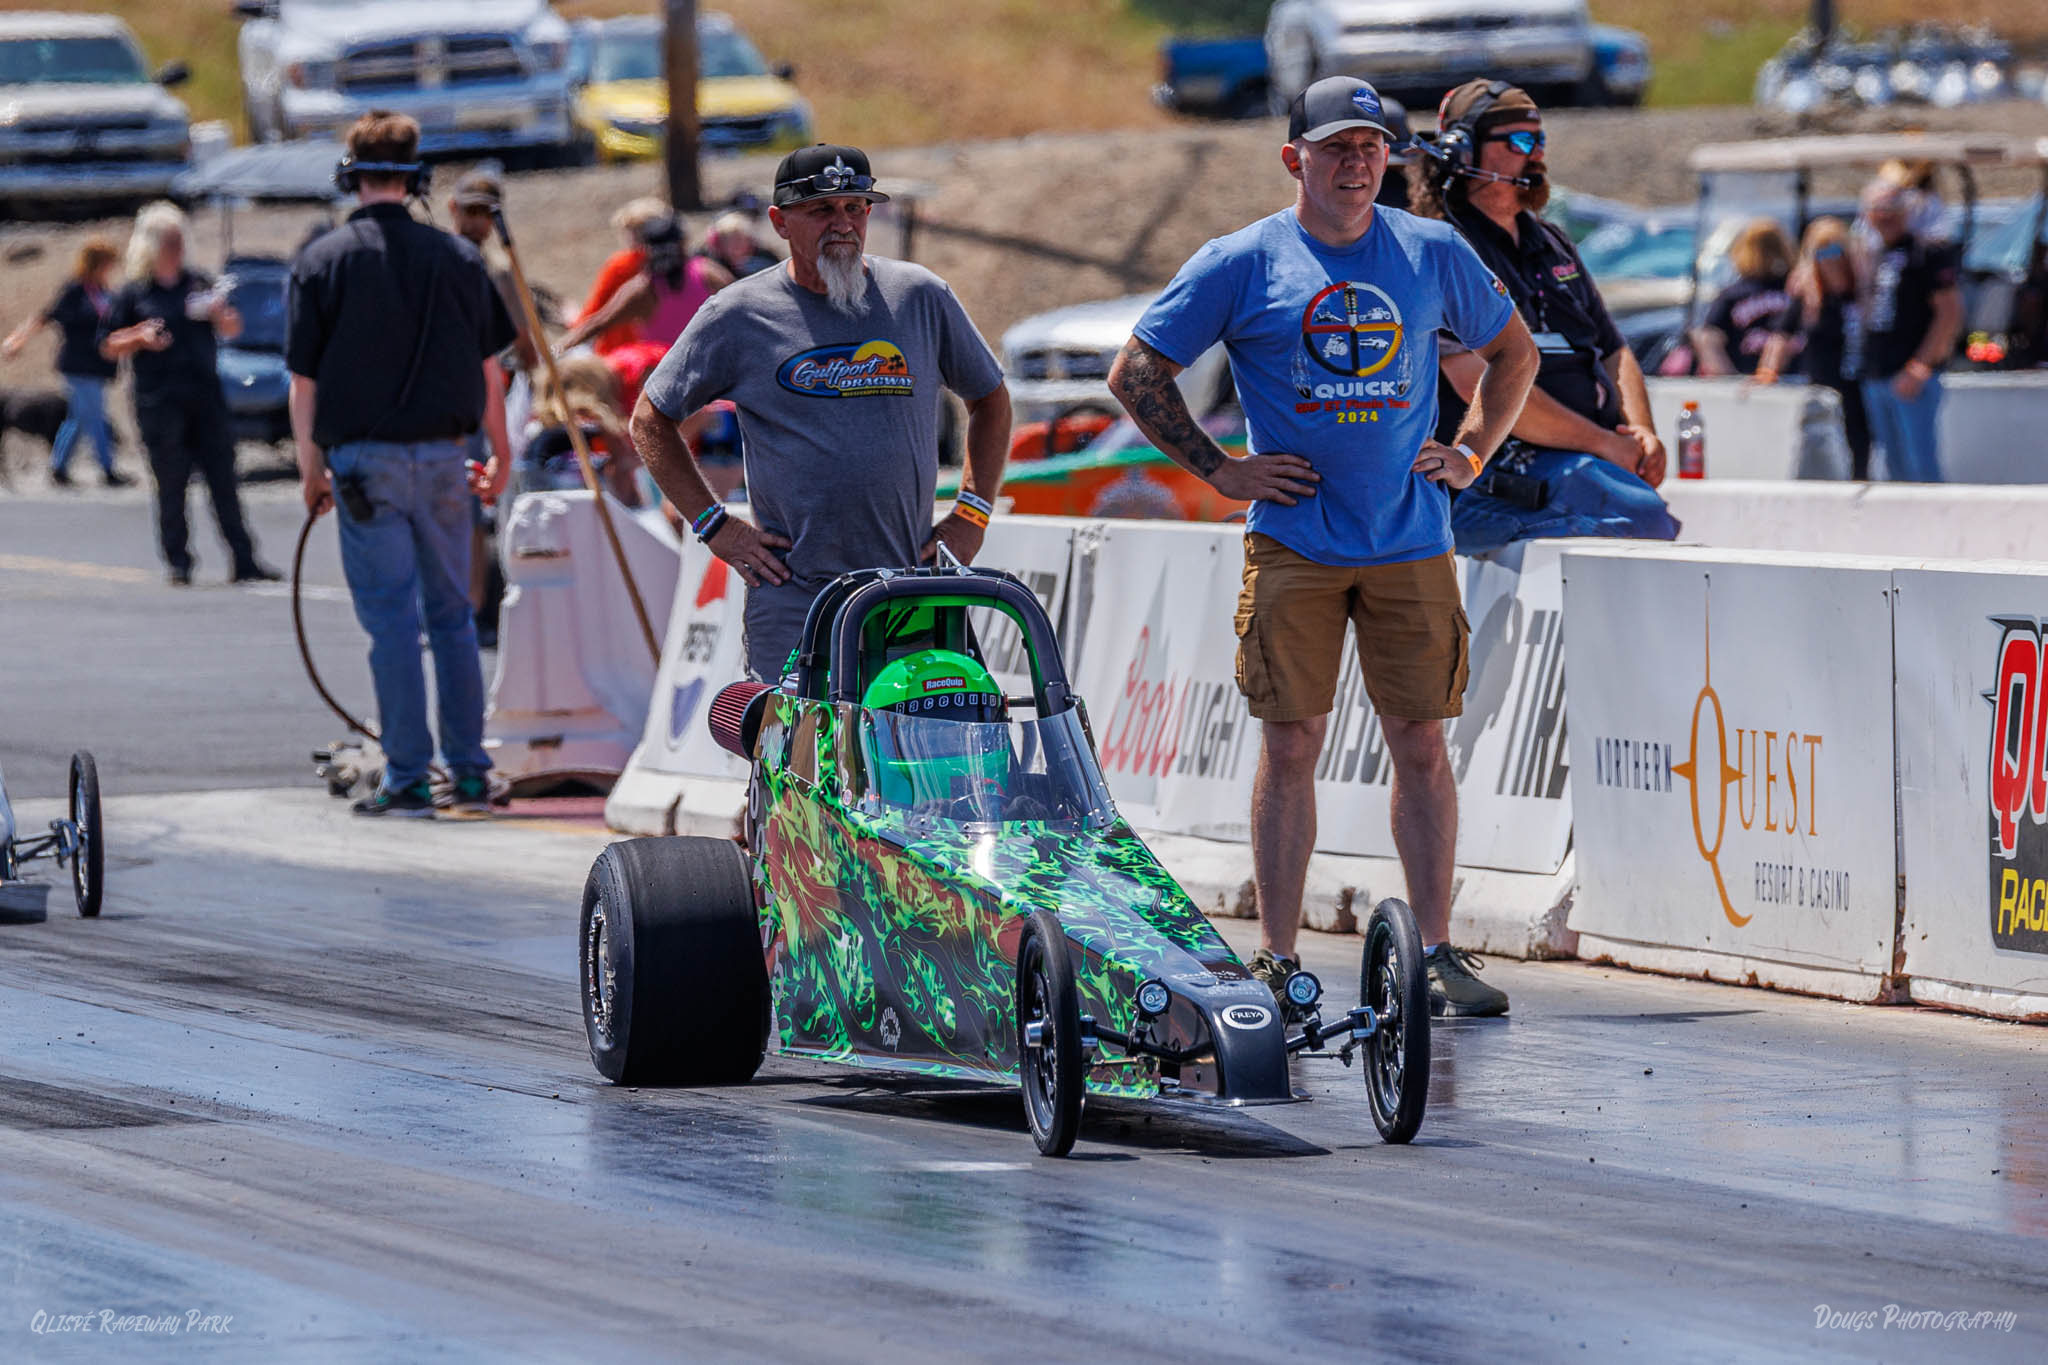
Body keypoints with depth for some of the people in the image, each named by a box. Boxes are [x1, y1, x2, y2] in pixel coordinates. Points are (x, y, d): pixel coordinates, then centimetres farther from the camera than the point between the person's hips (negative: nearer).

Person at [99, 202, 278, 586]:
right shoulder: (131, 294, 4)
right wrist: (140, 338, -14)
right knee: (171, 485, -2)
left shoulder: (198, 284, 13)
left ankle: (244, 561, 2)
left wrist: (219, 312, -5)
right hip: (159, 404, -3)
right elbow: (108, 346, 4)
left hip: (205, 396, 3)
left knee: (223, 480, 1)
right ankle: (179, 565, 5)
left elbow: (233, 331, 17)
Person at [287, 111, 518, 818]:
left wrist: (311, 469, 5)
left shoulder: (323, 261, -4)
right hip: (442, 454, 3)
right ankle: (470, 774, 12)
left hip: (365, 460, -3)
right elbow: (489, 368, 8)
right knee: (452, 613, 12)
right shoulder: (456, 256, 3)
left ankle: (407, 778, -1)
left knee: (391, 620, 0)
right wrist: (501, 454, 20)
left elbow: (304, 380, -4)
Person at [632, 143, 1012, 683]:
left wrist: (971, 514, 9)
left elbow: (990, 400, 21)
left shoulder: (921, 298, 7)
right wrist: (714, 525, 3)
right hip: (793, 594, -2)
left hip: (911, 594, 2)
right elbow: (651, 420, 11)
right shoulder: (738, 316, 2)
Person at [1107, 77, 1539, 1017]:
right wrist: (1218, 468, 0)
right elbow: (1136, 372, 4)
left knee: (1420, 743, 1)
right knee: (1291, 744, -2)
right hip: (1293, 543, -2)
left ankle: (1436, 951, 6)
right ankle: (1276, 961, 3)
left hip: (1410, 545, 2)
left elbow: (1512, 354, 22)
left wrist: (1470, 452, 10)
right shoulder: (1244, 263, 0)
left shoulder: (1433, 254, 7)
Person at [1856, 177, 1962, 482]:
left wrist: (1919, 368, -16)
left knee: (1920, 466, -11)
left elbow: (1950, 314, -12)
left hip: (1913, 380, -8)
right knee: (1896, 466, 9)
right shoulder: (1874, 259, 16)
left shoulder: (1928, 254, -6)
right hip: (1875, 380, 8)